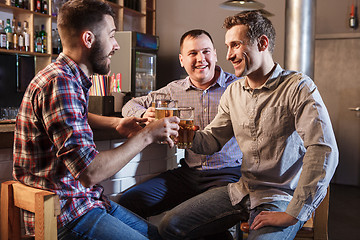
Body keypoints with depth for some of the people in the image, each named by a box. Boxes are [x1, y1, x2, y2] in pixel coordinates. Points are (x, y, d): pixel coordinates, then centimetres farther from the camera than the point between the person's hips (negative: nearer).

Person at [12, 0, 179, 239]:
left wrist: (115, 123, 17)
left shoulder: (72, 79, 9)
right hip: (65, 215, -9)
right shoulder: (59, 83, -22)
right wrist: (146, 136, -17)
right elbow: (89, 172, -29)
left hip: (87, 199, 9)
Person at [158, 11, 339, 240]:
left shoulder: (298, 87, -14)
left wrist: (292, 215, -23)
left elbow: (324, 151, -23)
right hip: (242, 190, 6)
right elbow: (213, 140, 11)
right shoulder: (233, 92, 7)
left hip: (282, 197, -5)